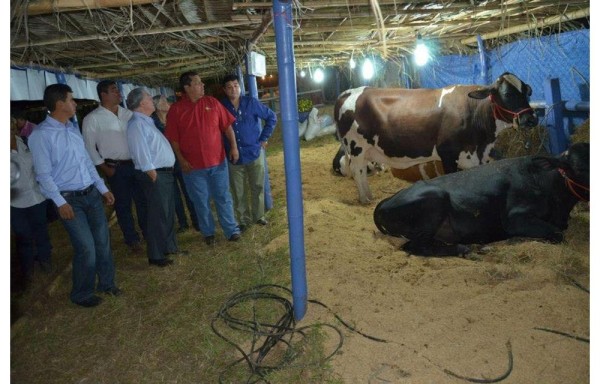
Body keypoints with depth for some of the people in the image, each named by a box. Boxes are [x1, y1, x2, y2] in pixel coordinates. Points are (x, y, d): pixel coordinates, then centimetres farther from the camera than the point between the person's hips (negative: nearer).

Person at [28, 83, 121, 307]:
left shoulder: (73, 129, 11)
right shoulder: (41, 135, -12)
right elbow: (43, 174, -14)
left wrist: (103, 188, 14)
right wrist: (60, 202, -19)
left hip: (91, 194, 7)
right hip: (69, 199, -7)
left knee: (103, 241, 12)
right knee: (86, 248, -5)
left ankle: (107, 283, 31)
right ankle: (82, 294, 17)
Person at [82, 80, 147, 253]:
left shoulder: (127, 113, 7)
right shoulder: (92, 119, -6)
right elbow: (89, 147, -4)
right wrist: (104, 168, -7)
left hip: (136, 164, 4)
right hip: (116, 168, -4)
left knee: (143, 200, 11)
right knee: (123, 204, 7)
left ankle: (148, 232, 27)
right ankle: (132, 239, 20)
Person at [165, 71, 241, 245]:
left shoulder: (212, 102, 2)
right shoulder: (176, 109, -3)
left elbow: (227, 126, 4)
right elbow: (173, 138, -3)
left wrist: (234, 146, -3)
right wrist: (181, 159, -10)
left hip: (217, 161, 1)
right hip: (193, 165, -1)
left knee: (223, 197, 9)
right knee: (201, 201, 10)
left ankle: (232, 230, 20)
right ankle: (208, 232, 26)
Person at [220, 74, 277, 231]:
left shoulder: (251, 103, -6)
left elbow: (272, 117, 2)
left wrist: (264, 138, 0)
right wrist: (226, 148, 1)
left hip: (255, 153, 0)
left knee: (257, 187, 10)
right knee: (238, 192, 7)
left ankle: (258, 215, 28)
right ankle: (243, 219, 22)